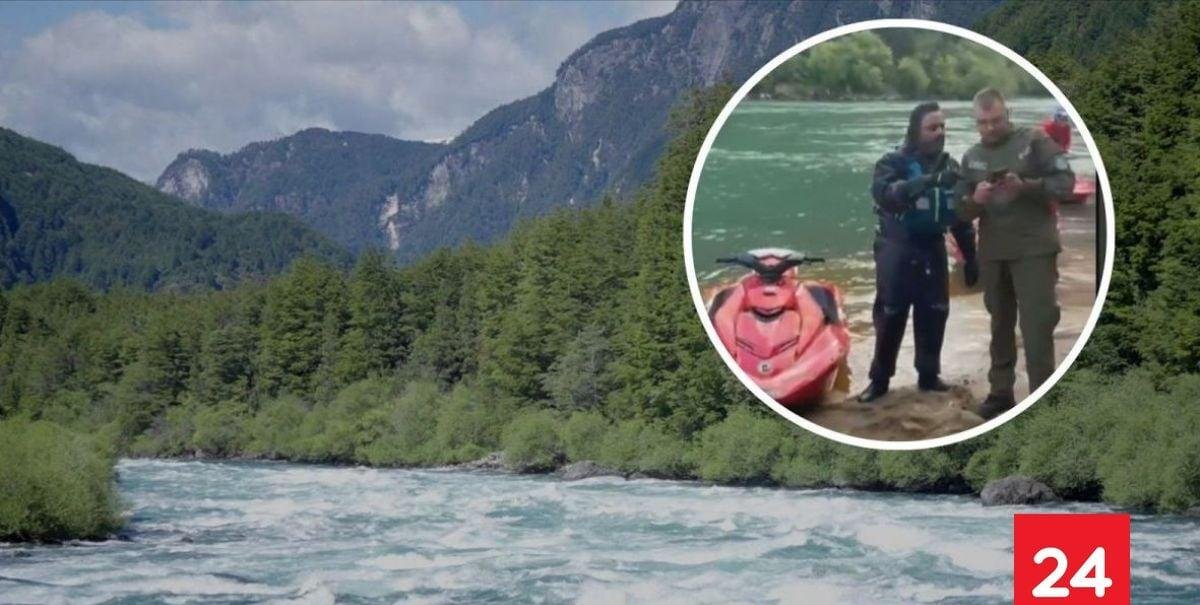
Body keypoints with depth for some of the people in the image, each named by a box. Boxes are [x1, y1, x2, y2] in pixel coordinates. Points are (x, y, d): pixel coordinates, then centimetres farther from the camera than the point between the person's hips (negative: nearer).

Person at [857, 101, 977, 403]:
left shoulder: (950, 166, 5)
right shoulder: (893, 162, -11)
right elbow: (884, 192, -34)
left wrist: (970, 258, 12)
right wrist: (929, 181, -46)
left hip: (933, 250, 4)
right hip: (897, 250, -4)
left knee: (934, 315, 7)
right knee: (890, 317, 0)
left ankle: (929, 375, 20)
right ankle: (879, 379, 9)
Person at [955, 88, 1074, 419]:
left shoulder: (1034, 140, -1)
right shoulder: (971, 156, 10)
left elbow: (1066, 181, -7)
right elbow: (961, 210, 10)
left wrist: (1025, 186, -23)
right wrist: (975, 200, -14)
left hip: (1034, 248, -4)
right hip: (992, 252, 4)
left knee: (1037, 326, -9)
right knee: (1000, 323, 12)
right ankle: (1001, 392, 20)